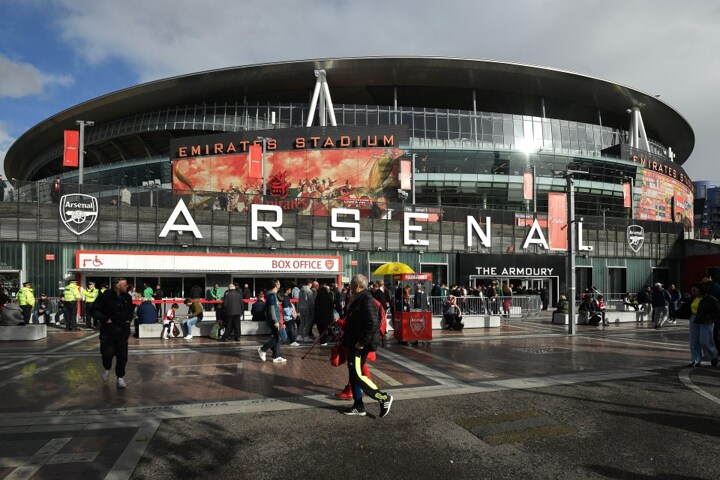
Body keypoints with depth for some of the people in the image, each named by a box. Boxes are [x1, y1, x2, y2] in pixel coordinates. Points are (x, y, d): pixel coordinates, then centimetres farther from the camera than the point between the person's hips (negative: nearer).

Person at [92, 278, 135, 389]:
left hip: (123, 331, 4)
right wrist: (105, 319, -15)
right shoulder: (105, 296, -11)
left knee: (122, 356, 2)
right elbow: (95, 310, -9)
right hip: (108, 330, -3)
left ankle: (120, 377, 14)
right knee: (107, 353, -5)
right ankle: (107, 369, 28)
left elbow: (131, 309, 23)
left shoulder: (127, 297, 5)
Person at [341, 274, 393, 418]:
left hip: (360, 345, -11)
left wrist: (362, 342, -25)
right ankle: (358, 406, 23)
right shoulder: (359, 299, 15)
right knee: (354, 375, 14)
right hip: (354, 344, 11)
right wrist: (346, 338, 20)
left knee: (357, 375, -8)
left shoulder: (366, 300, -18)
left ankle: (384, 398, 1)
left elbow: (373, 325, -27)